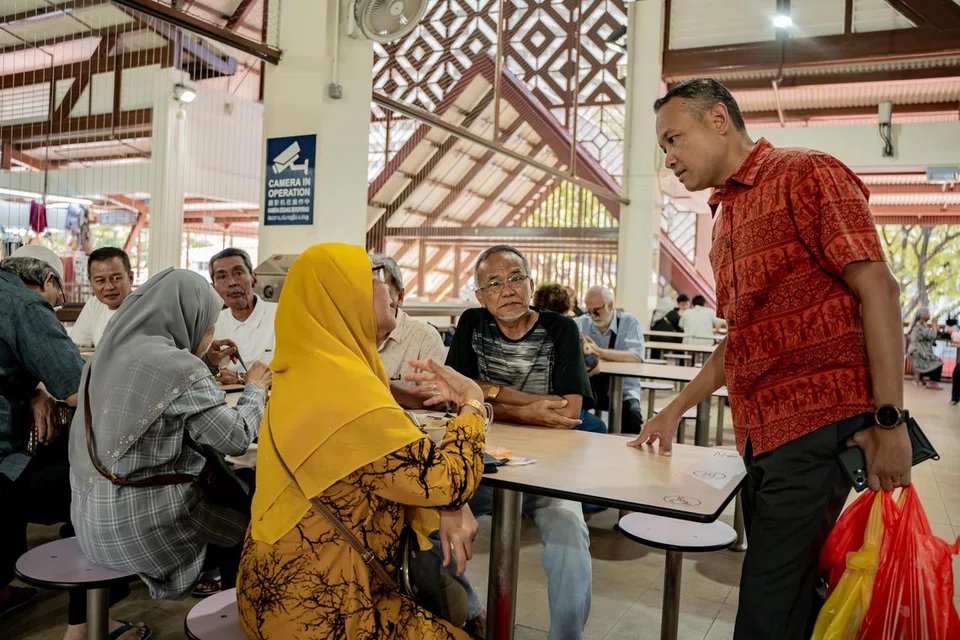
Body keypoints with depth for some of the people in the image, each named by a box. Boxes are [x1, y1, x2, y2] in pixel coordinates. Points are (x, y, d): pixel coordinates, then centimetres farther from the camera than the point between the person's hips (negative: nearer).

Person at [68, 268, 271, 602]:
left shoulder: (111, 353, 4)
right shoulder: (177, 367, -20)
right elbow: (237, 439, -13)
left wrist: (207, 380, 16)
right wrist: (255, 389, 3)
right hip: (143, 529, -8)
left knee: (229, 512, 23)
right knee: (247, 524, 14)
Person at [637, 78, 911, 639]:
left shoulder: (807, 175, -5)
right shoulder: (727, 217, 20)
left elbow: (879, 291, -12)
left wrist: (890, 423, -17)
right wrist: (676, 410, 20)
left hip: (817, 427, -8)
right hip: (760, 436, 8)